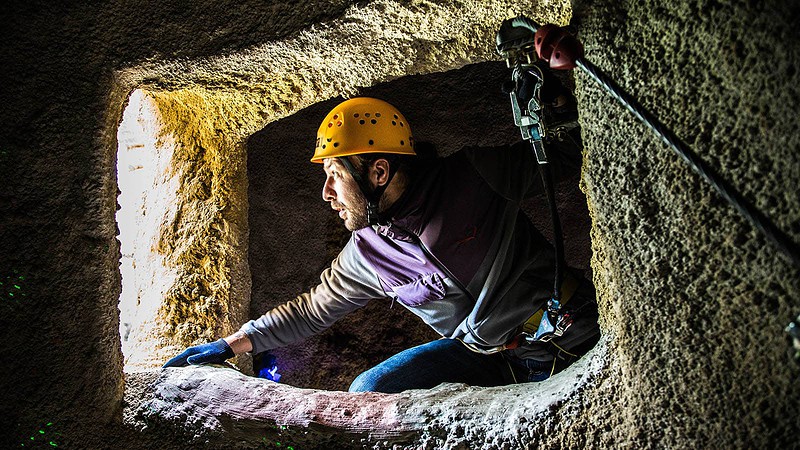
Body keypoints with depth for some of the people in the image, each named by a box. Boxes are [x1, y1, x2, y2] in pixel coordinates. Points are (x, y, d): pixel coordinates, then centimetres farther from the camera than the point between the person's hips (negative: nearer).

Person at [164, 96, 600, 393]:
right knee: (368, 393, -6)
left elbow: (559, 155, -6)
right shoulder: (366, 255, -1)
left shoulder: (476, 176, -15)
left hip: (566, 332, -4)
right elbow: (312, 308, 13)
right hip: (485, 354, 5)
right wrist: (231, 344, 14)